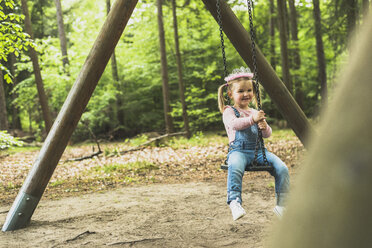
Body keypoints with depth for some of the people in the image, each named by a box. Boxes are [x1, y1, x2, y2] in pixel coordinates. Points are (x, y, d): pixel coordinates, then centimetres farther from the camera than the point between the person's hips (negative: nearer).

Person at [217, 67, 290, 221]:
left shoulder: (256, 113, 23)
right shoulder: (229, 111, 5)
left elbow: (267, 134, 18)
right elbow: (234, 123, -17)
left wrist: (264, 127, -7)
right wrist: (252, 119, -33)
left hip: (259, 150, 5)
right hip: (238, 150, -5)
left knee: (282, 168, -17)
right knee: (235, 168, -40)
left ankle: (281, 204, -6)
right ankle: (234, 202, -37)